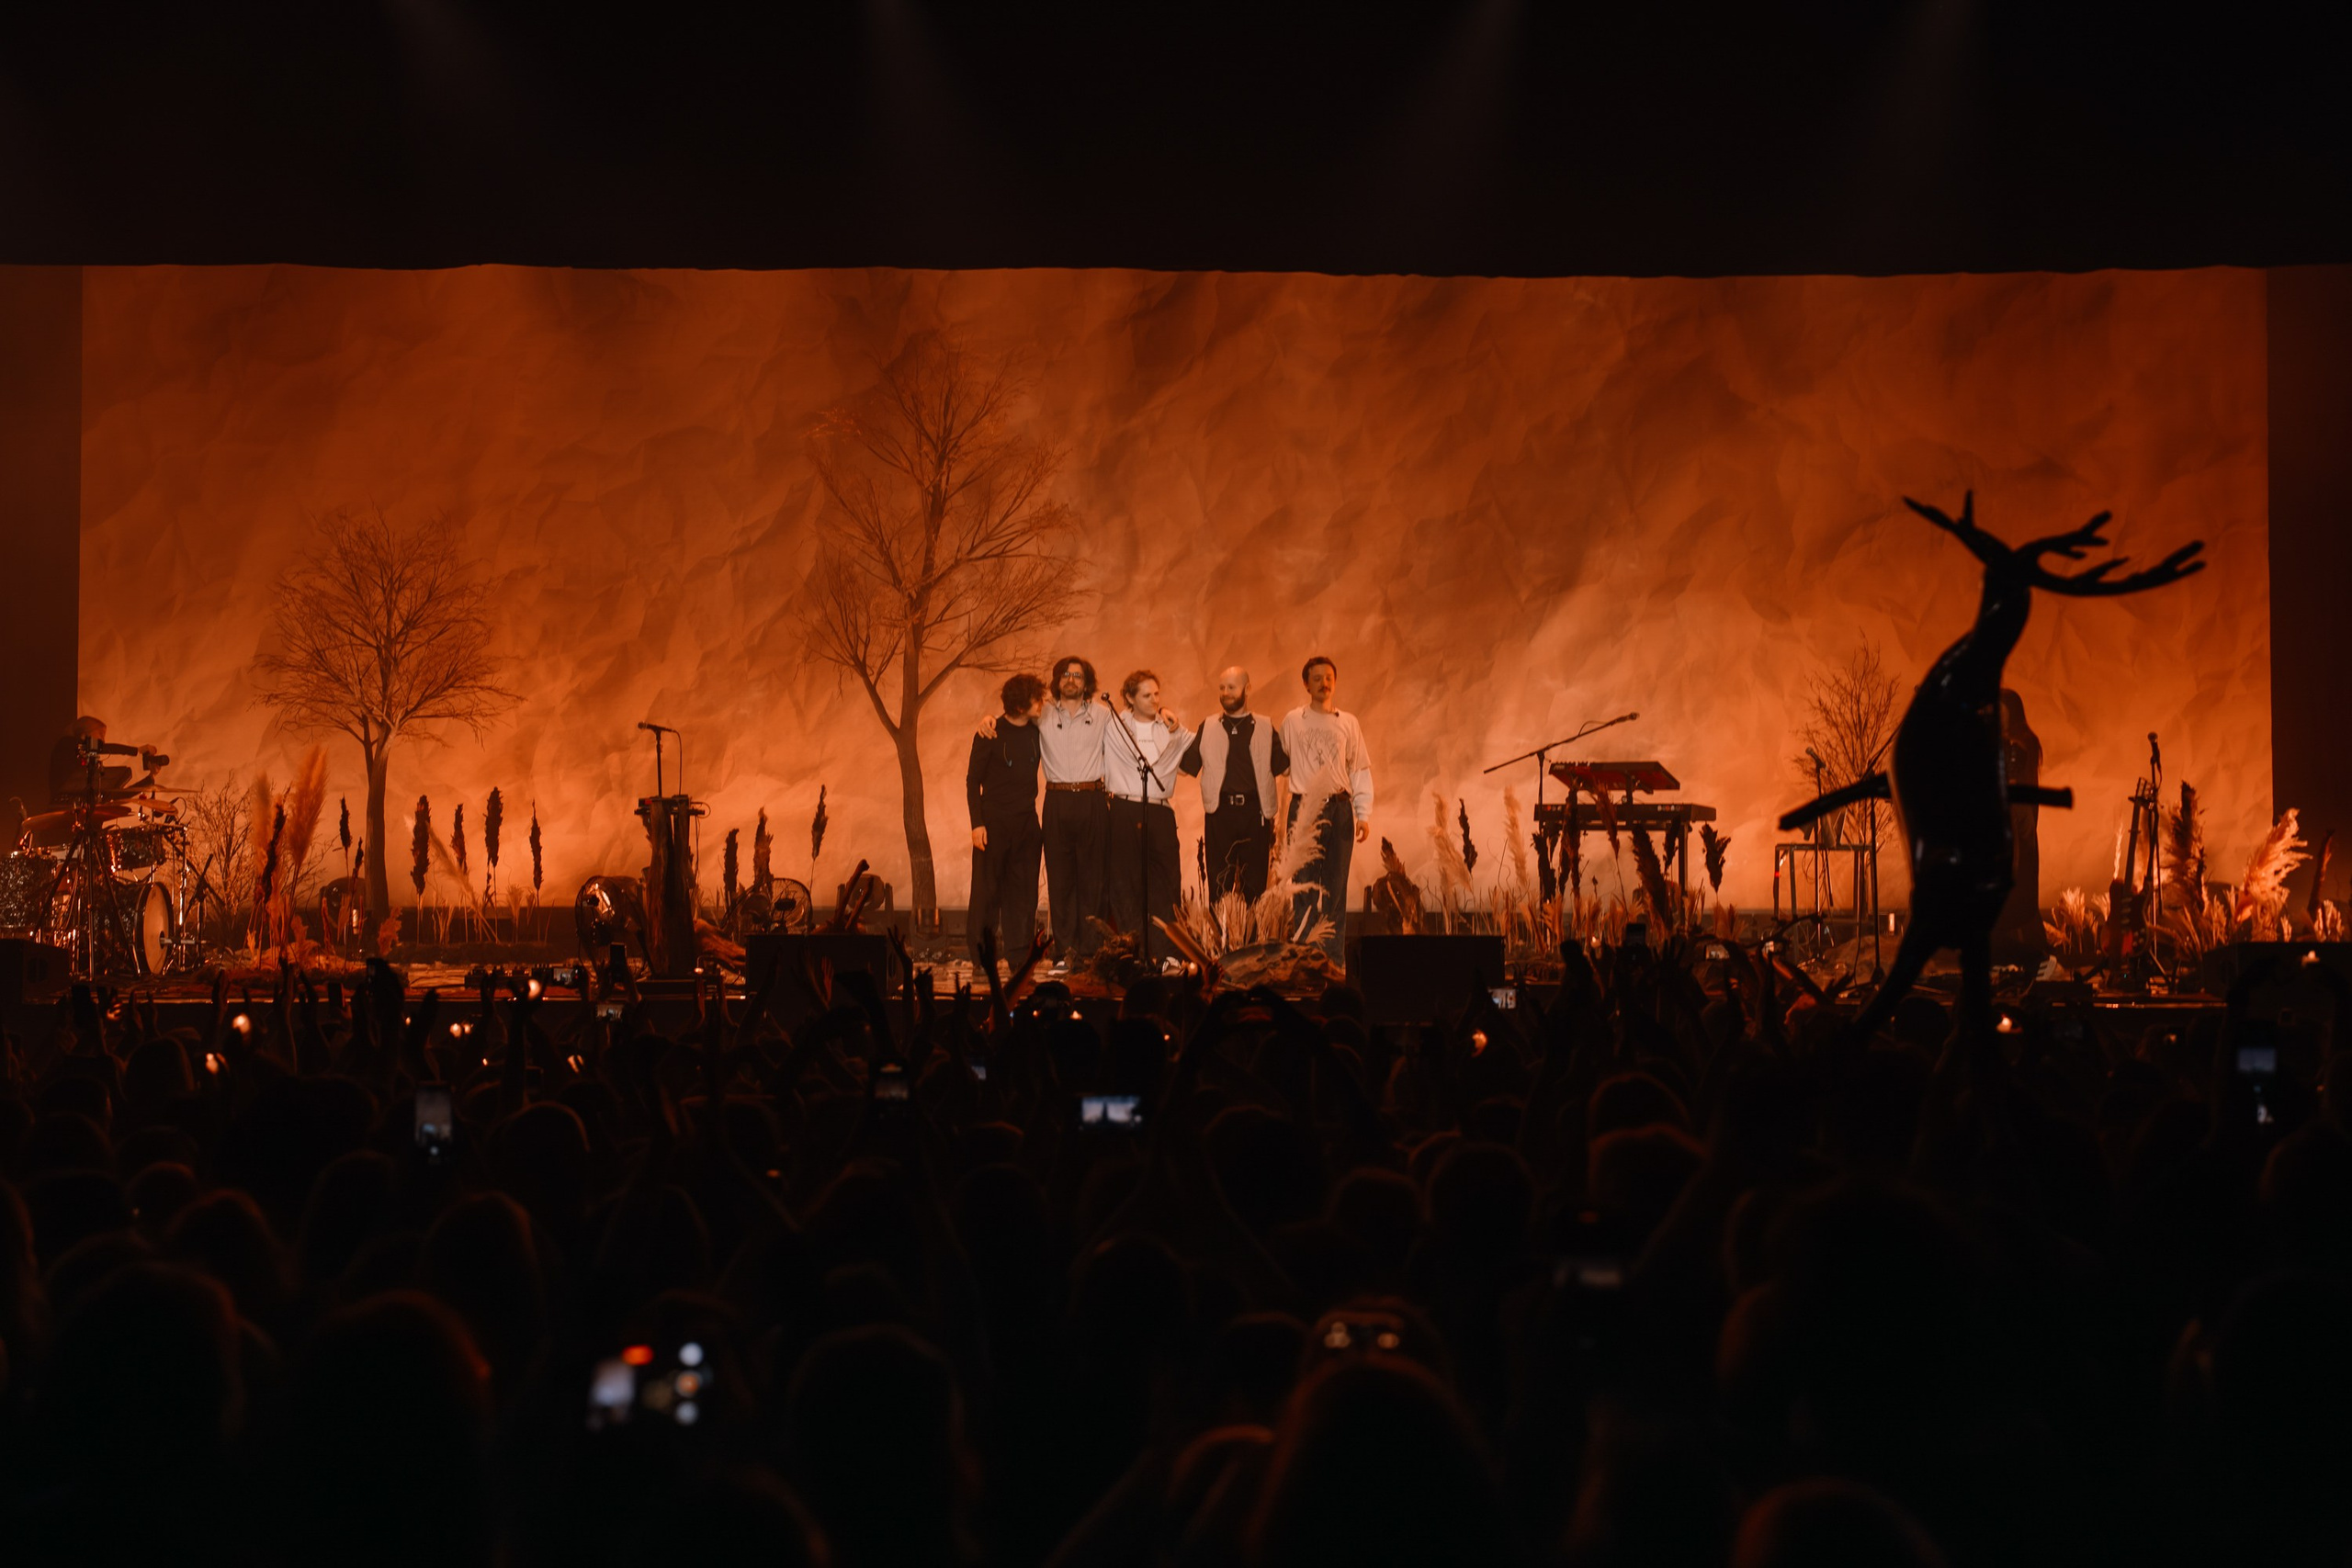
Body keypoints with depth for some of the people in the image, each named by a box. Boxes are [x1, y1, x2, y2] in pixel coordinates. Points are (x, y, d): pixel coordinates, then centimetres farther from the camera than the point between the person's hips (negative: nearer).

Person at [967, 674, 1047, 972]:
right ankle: (979, 956, 4)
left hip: (1027, 823, 5)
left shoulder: (1037, 733, 7)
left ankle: (1018, 956, 10)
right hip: (994, 821, -4)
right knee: (987, 891, -2)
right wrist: (977, 823, -12)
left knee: (1023, 891, 4)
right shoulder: (991, 734, -6)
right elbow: (973, 780, -5)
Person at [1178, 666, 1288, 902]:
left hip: (1255, 813, 0)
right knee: (1219, 884, 0)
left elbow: (1284, 766, 5)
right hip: (1219, 812, 0)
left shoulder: (1265, 729, 11)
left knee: (1255, 884, 2)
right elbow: (1184, 765, 9)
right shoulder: (1208, 729, 13)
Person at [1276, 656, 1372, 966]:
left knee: (1336, 887, 2)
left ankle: (1335, 960, 5)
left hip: (1340, 808, 2)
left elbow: (1360, 769, 10)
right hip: (1304, 809, -2)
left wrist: (1363, 814, 3)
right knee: (1305, 887, -5)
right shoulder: (1292, 721, 6)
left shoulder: (1348, 723, 10)